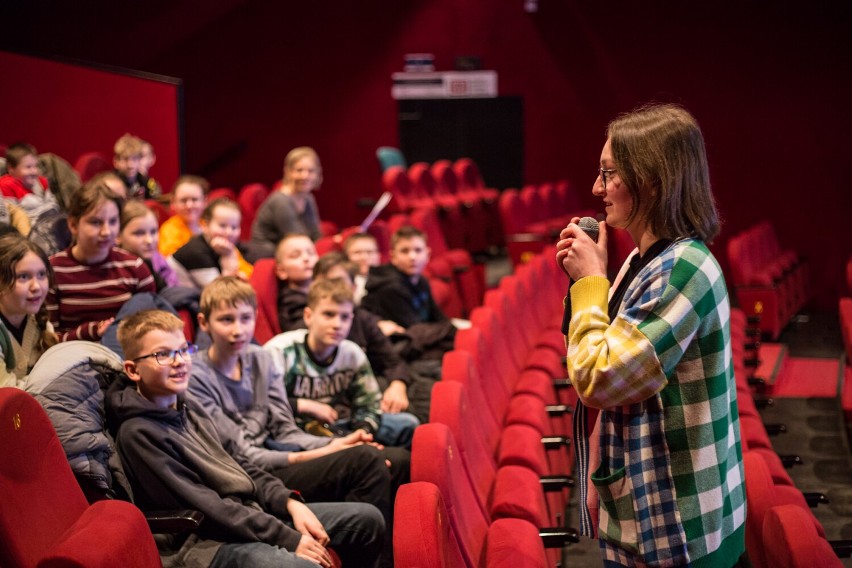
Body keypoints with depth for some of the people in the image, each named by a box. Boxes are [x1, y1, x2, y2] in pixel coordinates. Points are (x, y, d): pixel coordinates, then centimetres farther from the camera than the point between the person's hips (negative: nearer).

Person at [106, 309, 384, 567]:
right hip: (209, 542, -9)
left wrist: (290, 502, 1)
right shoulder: (138, 432, -14)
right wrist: (290, 540, -17)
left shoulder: (189, 408, 13)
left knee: (367, 519, 8)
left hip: (253, 514, 9)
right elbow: (205, 508, -18)